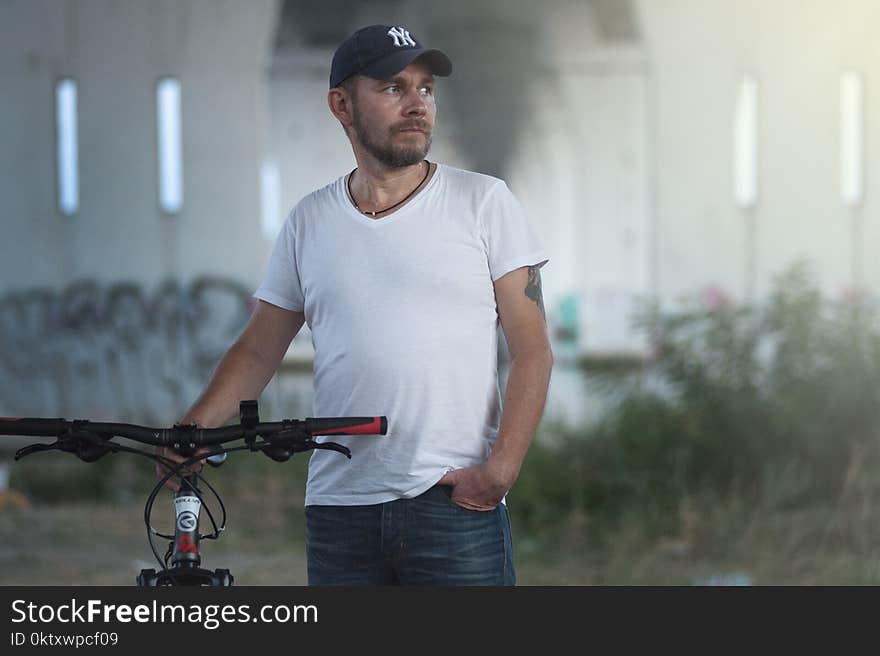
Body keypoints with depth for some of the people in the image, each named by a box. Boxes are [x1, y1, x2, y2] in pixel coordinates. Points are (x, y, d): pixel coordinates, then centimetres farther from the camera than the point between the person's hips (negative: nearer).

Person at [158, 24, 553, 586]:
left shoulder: (483, 202, 2)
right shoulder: (311, 221, 10)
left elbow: (533, 351, -1)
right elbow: (258, 350, 13)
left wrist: (500, 469, -12)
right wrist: (192, 429, -5)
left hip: (457, 502, -2)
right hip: (339, 511, 3)